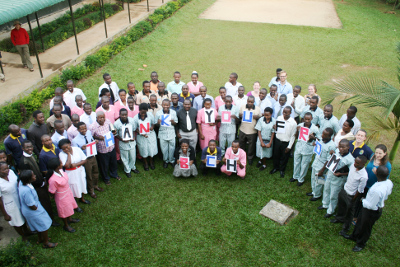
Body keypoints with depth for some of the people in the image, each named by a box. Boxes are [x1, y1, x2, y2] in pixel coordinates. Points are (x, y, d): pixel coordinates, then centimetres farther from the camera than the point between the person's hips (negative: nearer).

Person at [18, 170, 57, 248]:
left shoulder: (22, 182, -11)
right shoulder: (26, 190, -39)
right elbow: (32, 206, -28)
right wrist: (38, 209, -8)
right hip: (33, 212, -9)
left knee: (38, 226, 29)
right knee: (45, 226, 11)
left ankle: (40, 239, 51)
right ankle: (46, 243, 31)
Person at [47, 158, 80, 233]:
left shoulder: (60, 170, -20)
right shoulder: (53, 179, -40)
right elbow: (52, 192, -23)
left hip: (68, 192, 7)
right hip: (62, 196, -7)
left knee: (69, 207, 31)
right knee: (64, 211, 18)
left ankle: (70, 219, 60)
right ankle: (66, 226, 46)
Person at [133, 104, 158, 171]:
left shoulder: (150, 114, -12)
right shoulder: (136, 118, -16)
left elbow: (153, 123, 3)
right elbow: (135, 129, -7)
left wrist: (152, 127, -19)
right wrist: (141, 133, -22)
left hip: (150, 134, 1)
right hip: (141, 137, -1)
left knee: (152, 149, 11)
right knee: (144, 150, 14)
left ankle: (151, 162, 41)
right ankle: (145, 163, 41)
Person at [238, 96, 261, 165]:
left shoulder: (257, 109, -5)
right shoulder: (242, 107, -1)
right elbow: (238, 116, 7)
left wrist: (257, 117, -18)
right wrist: (240, 115, -17)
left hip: (252, 131, -2)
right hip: (242, 130, 2)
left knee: (251, 146, 11)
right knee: (241, 144, 16)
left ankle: (250, 158, 32)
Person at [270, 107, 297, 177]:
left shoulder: (293, 123, -18)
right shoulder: (279, 118, -9)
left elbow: (293, 136, -11)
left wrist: (289, 146, -9)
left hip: (286, 143, -3)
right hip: (277, 140, 3)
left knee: (284, 158, 15)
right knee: (276, 155, 19)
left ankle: (282, 170, 39)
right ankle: (275, 167, 44)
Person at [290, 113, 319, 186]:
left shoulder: (314, 128, -14)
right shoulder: (300, 125, -7)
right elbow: (296, 136, 4)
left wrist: (313, 137, -25)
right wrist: (297, 130, -16)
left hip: (307, 149, -3)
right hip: (298, 146, 3)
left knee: (304, 165, 11)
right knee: (296, 163, 19)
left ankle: (301, 179, 31)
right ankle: (295, 176, 42)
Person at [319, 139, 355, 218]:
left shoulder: (350, 159, -28)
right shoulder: (337, 150, -12)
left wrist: (340, 174, -28)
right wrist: (323, 169, 10)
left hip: (338, 179, -6)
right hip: (330, 173, 6)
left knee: (333, 196, 12)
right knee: (326, 190, 26)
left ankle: (330, 211, 37)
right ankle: (325, 205, 53)